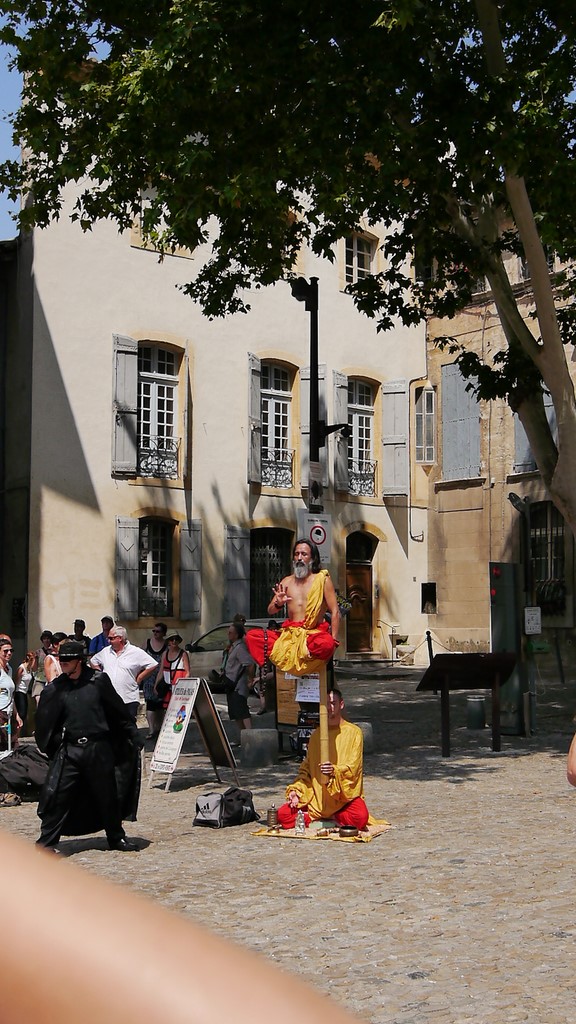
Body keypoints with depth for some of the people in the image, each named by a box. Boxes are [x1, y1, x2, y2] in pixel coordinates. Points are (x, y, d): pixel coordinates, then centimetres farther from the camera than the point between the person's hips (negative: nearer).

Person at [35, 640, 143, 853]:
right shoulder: (54, 689, 1)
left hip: (98, 749, 0)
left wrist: (133, 737, 9)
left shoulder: (98, 681, -1)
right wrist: (48, 747, -6)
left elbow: (118, 711, 6)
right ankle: (46, 842, 5)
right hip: (68, 750, 0)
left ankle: (117, 838, 30)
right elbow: (43, 723, 3)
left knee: (108, 797, 12)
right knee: (56, 795, -7)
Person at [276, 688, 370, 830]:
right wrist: (296, 790, -4)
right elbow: (306, 769, 14)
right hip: (317, 797, 3)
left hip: (344, 796, -3)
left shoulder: (353, 732, -1)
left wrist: (335, 771, -31)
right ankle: (325, 819, -5)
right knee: (282, 815, -17)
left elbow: (352, 767, -10)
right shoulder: (316, 734, 14)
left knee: (360, 817, -34)